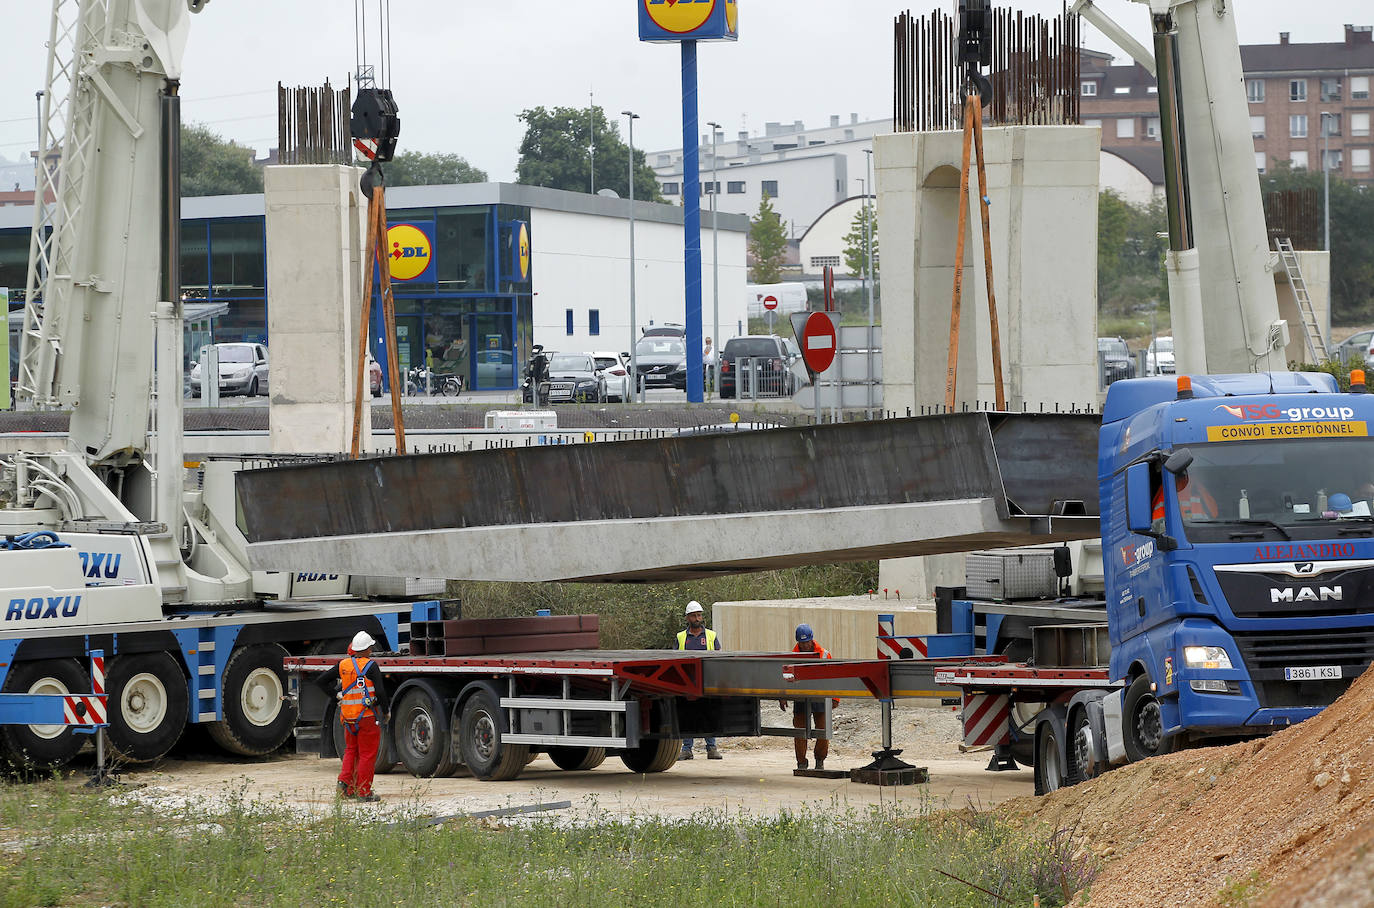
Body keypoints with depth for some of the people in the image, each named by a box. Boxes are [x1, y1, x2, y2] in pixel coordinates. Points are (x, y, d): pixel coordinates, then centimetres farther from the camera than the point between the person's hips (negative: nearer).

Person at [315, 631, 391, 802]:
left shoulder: (343, 665, 4)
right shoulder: (370, 666, -12)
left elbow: (321, 681, 9)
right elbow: (380, 691, -16)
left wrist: (336, 694, 11)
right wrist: (385, 712, -2)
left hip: (348, 717, 5)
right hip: (368, 716, -5)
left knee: (351, 750, 21)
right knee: (367, 754, 2)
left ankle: (345, 782, 6)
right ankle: (363, 792, 3)